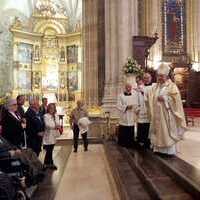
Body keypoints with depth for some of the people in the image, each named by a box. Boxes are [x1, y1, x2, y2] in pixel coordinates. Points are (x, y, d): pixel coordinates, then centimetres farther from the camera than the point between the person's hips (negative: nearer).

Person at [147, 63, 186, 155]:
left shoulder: (172, 86, -4)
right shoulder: (155, 86, 11)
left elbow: (175, 99, -10)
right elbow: (151, 98, 15)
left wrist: (164, 99, -19)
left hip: (166, 114, -5)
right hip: (157, 113, 5)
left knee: (167, 131, 0)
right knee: (158, 131, 10)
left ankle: (169, 150, 11)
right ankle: (159, 149, 20)